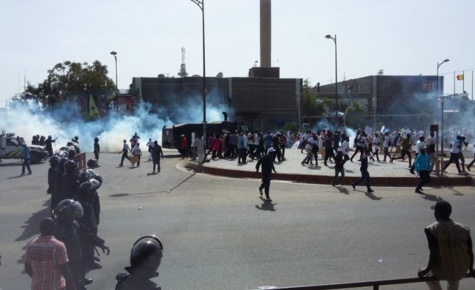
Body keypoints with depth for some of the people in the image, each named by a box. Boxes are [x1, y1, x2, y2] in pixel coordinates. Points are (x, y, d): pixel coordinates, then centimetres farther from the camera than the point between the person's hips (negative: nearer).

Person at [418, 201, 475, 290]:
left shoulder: (432, 230, -12)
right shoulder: (464, 229, 1)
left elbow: (434, 254, -18)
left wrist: (427, 270, -4)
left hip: (441, 271, -4)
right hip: (461, 271, 4)